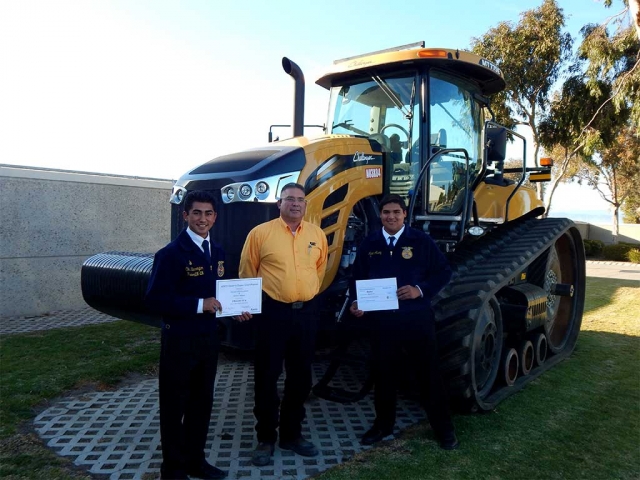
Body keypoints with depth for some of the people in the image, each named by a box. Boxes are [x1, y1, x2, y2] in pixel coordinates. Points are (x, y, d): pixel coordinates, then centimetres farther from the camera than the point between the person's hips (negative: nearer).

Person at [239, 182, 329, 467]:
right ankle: (265, 439, 21)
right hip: (273, 311, -3)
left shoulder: (317, 235, 6)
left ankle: (292, 434, 30)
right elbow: (247, 272, 2)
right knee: (267, 376, 4)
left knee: (300, 376, 13)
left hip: (307, 312, 4)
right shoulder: (261, 233, -4)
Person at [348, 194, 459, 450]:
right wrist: (356, 301, -5)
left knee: (428, 371, 8)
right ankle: (383, 423, 31)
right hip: (381, 318, 2)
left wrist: (420, 290, -16)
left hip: (416, 317, -2)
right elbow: (358, 276, 12)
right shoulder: (370, 244, 5)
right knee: (383, 371, 12)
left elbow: (443, 272, -1)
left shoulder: (421, 241, -3)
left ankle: (443, 427, 24)